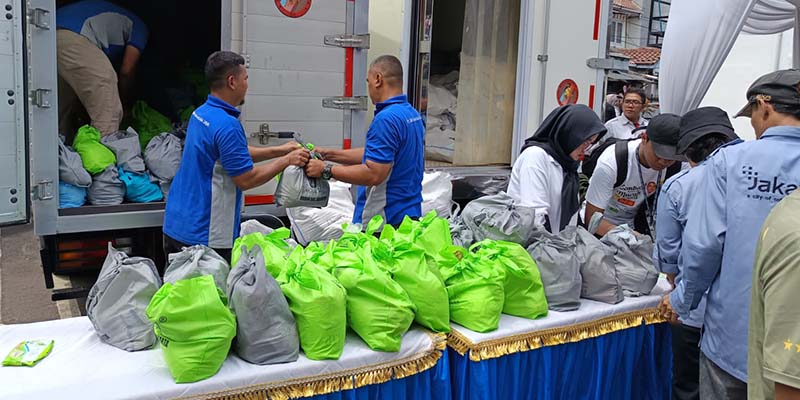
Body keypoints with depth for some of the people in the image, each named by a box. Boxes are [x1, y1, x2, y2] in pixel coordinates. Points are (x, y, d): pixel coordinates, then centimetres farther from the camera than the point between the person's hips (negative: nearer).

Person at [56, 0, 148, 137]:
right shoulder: (138, 26, 20)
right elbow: (127, 71, 12)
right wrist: (125, 102, 27)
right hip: (73, 38, -9)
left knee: (64, 110, 21)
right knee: (108, 112, -6)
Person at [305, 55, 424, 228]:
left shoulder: (386, 119, -20)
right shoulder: (412, 113, 11)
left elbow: (373, 174, -25)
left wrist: (326, 170, -16)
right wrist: (329, 154, 17)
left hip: (388, 219, -9)